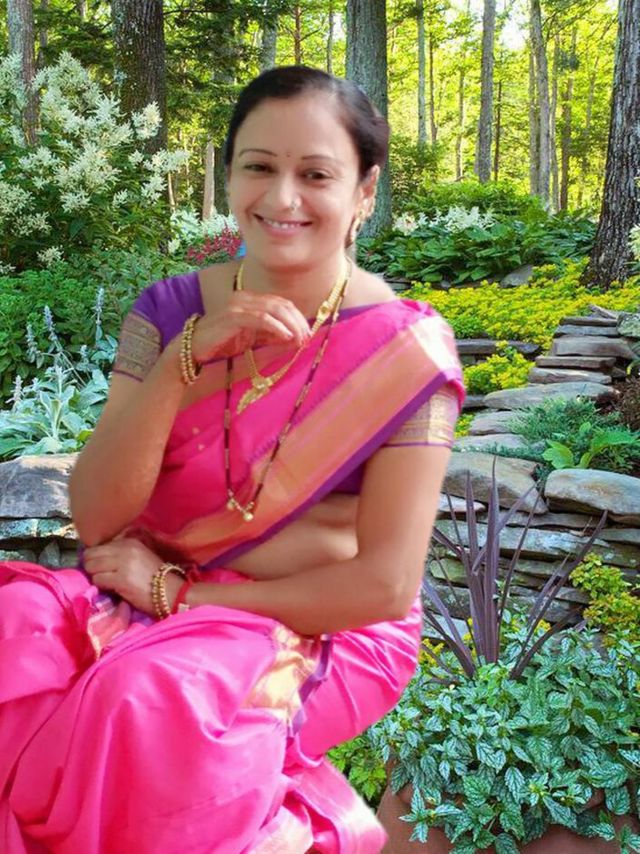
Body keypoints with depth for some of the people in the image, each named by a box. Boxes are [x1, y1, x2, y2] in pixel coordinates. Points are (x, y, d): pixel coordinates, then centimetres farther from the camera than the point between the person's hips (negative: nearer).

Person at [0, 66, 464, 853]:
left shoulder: (404, 347, -12)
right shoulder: (170, 311, -2)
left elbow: (385, 585, -14)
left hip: (330, 632, -3)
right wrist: (186, 356, -22)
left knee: (142, 697, -32)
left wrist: (173, 592, -13)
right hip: (154, 599, 4)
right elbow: (96, 520, -8)